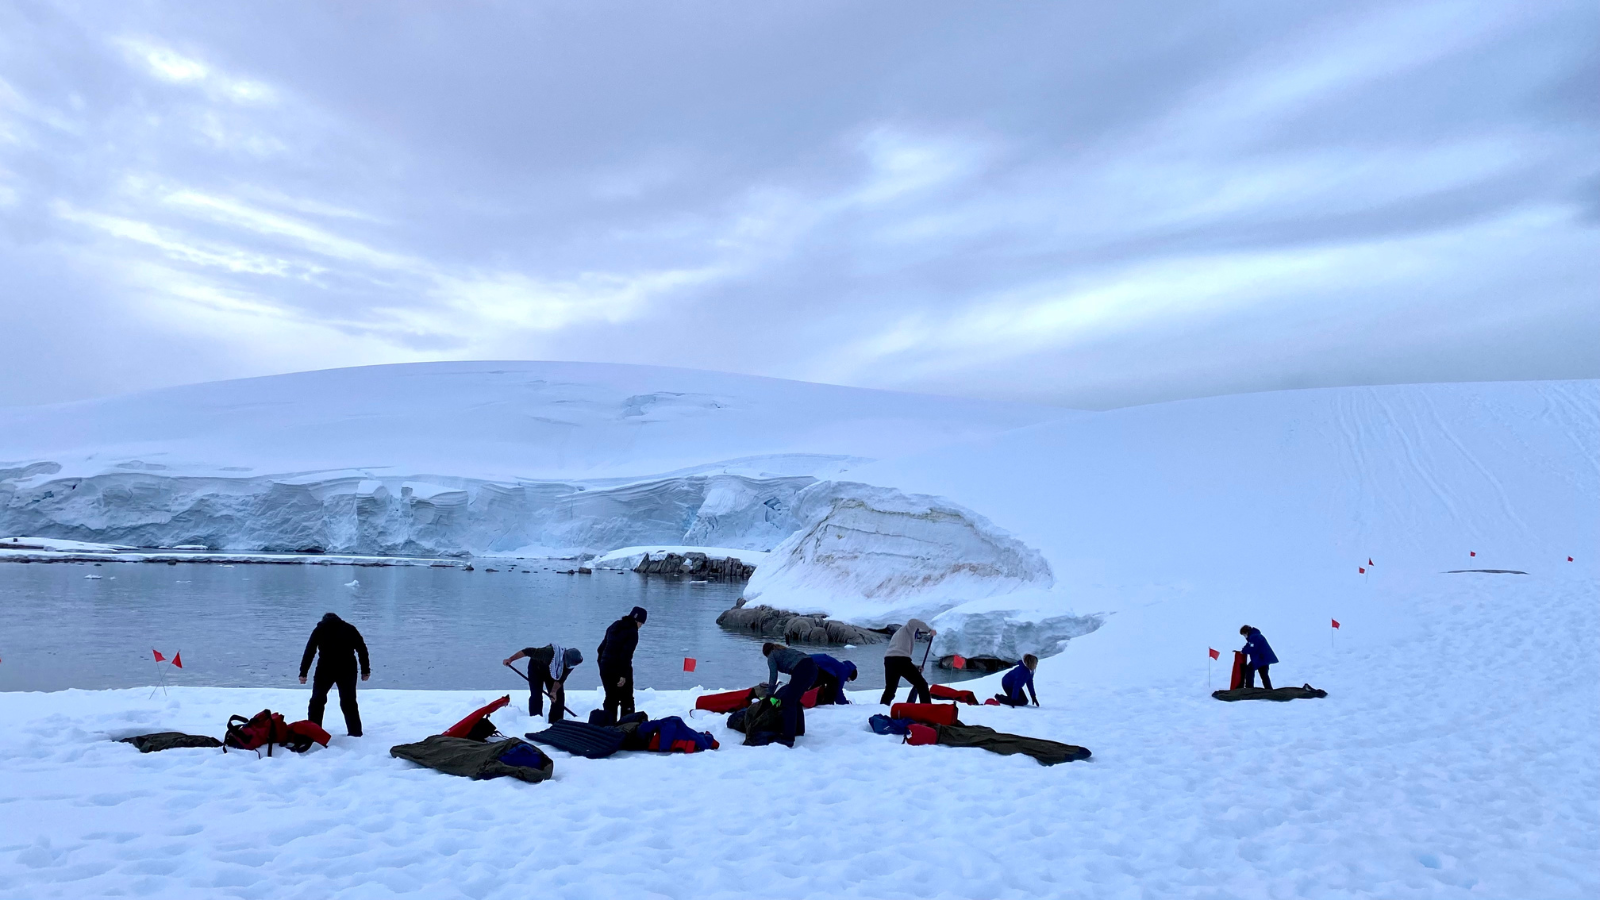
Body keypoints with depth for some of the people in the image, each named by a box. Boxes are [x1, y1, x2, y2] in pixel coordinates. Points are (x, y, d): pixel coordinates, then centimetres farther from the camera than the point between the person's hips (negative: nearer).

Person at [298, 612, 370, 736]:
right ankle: (355, 732, 9)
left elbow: (309, 651, 5)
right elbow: (362, 649, 9)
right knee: (349, 702, 10)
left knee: (317, 701, 12)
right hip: (347, 670, 1)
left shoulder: (319, 630, 13)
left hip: (325, 669, -1)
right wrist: (365, 670, 11)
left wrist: (303, 673, 5)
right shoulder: (350, 629, 15)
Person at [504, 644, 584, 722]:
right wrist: (510, 659, -32)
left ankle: (556, 723, 4)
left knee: (559, 695, -4)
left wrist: (554, 691, -32)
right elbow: (528, 651, -36)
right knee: (536, 695, -14)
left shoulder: (571, 662, -29)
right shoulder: (549, 653, -45)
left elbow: (561, 678, -20)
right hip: (537, 668, -4)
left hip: (552, 673, 4)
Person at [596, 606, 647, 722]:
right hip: (620, 669, -7)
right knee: (627, 700, 4)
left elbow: (602, 646, 15)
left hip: (605, 668, 7)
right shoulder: (632, 632, -13)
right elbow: (626, 654, -21)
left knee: (611, 698, 16)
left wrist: (601, 663, 21)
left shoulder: (615, 625, 11)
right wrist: (624, 675, -21)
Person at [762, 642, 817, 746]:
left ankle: (788, 738, -12)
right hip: (813, 667, 8)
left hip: (801, 670, -8)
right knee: (795, 700, 23)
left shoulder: (771, 656, 16)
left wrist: (769, 693, 12)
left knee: (789, 702, -5)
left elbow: (773, 675, 6)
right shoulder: (786, 649, 36)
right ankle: (798, 729, 32)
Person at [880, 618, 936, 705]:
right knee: (922, 684, 2)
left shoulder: (897, 634, 36)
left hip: (888, 659, 7)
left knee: (890, 689, 22)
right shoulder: (908, 629, 16)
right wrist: (929, 630, -3)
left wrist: (914, 667, 27)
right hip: (901, 660, -7)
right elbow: (913, 622, -10)